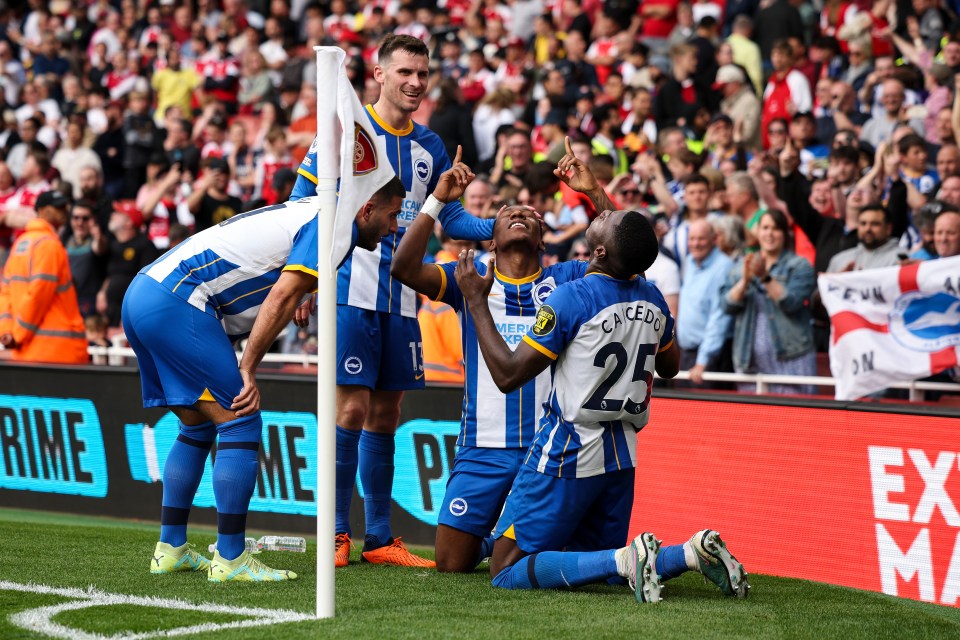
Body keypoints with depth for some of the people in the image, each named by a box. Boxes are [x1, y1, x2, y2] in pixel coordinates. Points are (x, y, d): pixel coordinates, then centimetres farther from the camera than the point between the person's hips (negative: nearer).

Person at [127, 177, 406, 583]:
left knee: (199, 426, 19)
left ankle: (170, 549, 22)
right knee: (240, 423, -6)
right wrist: (248, 370, -11)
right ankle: (229, 560, -6)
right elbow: (282, 298, -14)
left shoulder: (305, 214, 24)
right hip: (175, 305, -10)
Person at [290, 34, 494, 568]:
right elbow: (302, 205, -1)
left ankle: (380, 538, 14)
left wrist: (499, 227, -2)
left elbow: (450, 218, 16)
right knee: (352, 408, -10)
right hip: (352, 289, -5)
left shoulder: (430, 147, 12)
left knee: (386, 414, 9)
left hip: (401, 297, 5)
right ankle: (336, 534, -2)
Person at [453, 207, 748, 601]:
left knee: (507, 572, -3)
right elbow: (670, 367, 21)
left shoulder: (572, 299, -18)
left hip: (568, 454, -7)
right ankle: (692, 553, -5)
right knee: (599, 562, 21)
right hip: (623, 454, 7)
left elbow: (508, 375, -16)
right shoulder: (653, 299, 2)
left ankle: (626, 559, -21)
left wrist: (477, 301, -9)